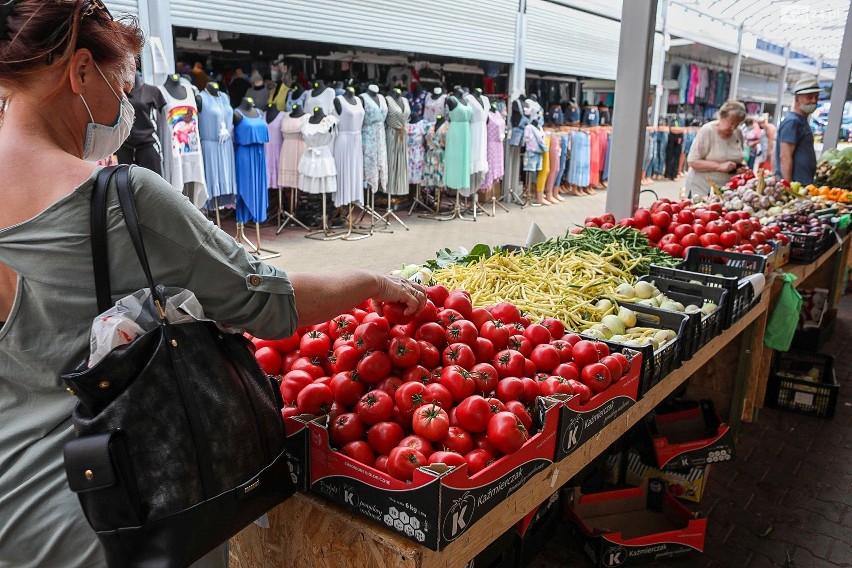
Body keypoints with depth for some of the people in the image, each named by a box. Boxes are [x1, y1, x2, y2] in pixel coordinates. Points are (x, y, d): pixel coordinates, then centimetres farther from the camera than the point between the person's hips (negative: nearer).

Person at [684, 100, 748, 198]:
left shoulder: (738, 133, 4)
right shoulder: (707, 131, -11)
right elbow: (692, 162, -15)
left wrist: (740, 166, -3)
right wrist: (719, 166, -22)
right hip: (702, 188, -4)